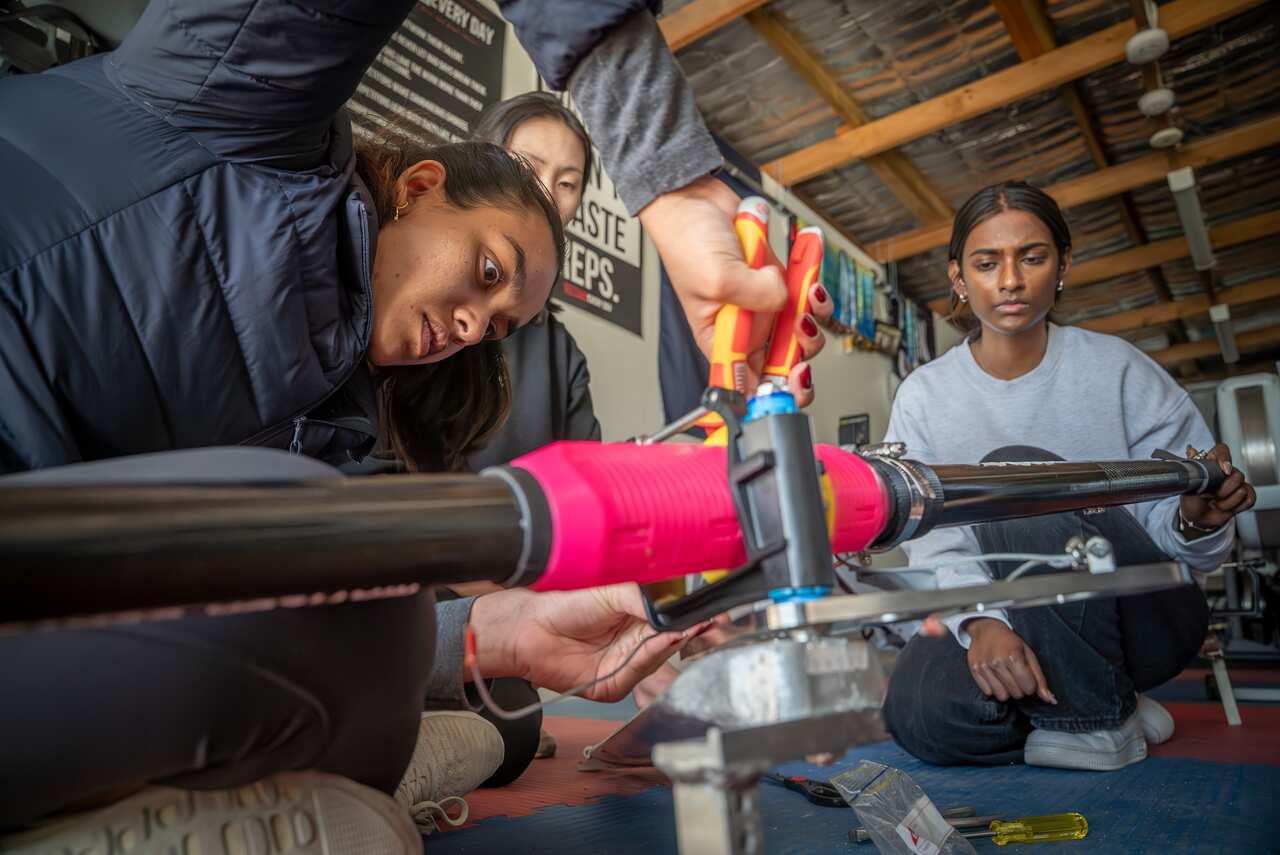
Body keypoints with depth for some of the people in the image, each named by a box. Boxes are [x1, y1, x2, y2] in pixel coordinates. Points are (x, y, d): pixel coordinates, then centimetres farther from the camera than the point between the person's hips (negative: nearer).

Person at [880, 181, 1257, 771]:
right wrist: (981, 621, -27)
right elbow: (934, 541, -9)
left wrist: (1196, 519, -27)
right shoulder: (924, 395, -1)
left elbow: (1167, 522, -3)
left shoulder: (1116, 368, -2)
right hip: (1002, 626, 2)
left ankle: (1100, 717, -12)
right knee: (919, 712, -29)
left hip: (1142, 621, -1)